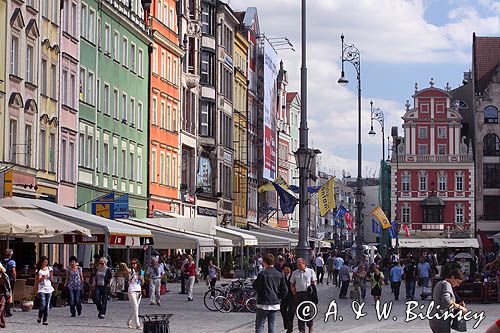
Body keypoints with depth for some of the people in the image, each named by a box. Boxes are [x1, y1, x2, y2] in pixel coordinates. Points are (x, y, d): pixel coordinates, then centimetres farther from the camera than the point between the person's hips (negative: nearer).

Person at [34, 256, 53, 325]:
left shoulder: (49, 269, 10)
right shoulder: (38, 270, 4)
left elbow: (52, 279, 10)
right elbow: (36, 281, 5)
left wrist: (50, 274, -8)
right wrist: (42, 278, -11)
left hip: (49, 288, 3)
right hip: (41, 289, -3)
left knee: (47, 305, 0)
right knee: (43, 304, -15)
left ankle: (45, 320, 5)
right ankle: (40, 317, 10)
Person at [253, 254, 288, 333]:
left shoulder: (262, 274, -12)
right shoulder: (279, 274, 4)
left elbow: (256, 287, -6)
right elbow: (285, 290, 4)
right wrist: (278, 298, 13)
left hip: (263, 304, -5)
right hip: (275, 304, 5)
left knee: (259, 326, 0)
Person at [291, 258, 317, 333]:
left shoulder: (311, 271, 6)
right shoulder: (295, 273, 14)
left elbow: (314, 282, 6)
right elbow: (292, 283, 19)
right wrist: (292, 288, 2)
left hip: (308, 293, -3)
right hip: (298, 293, 3)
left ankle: (310, 326, 24)